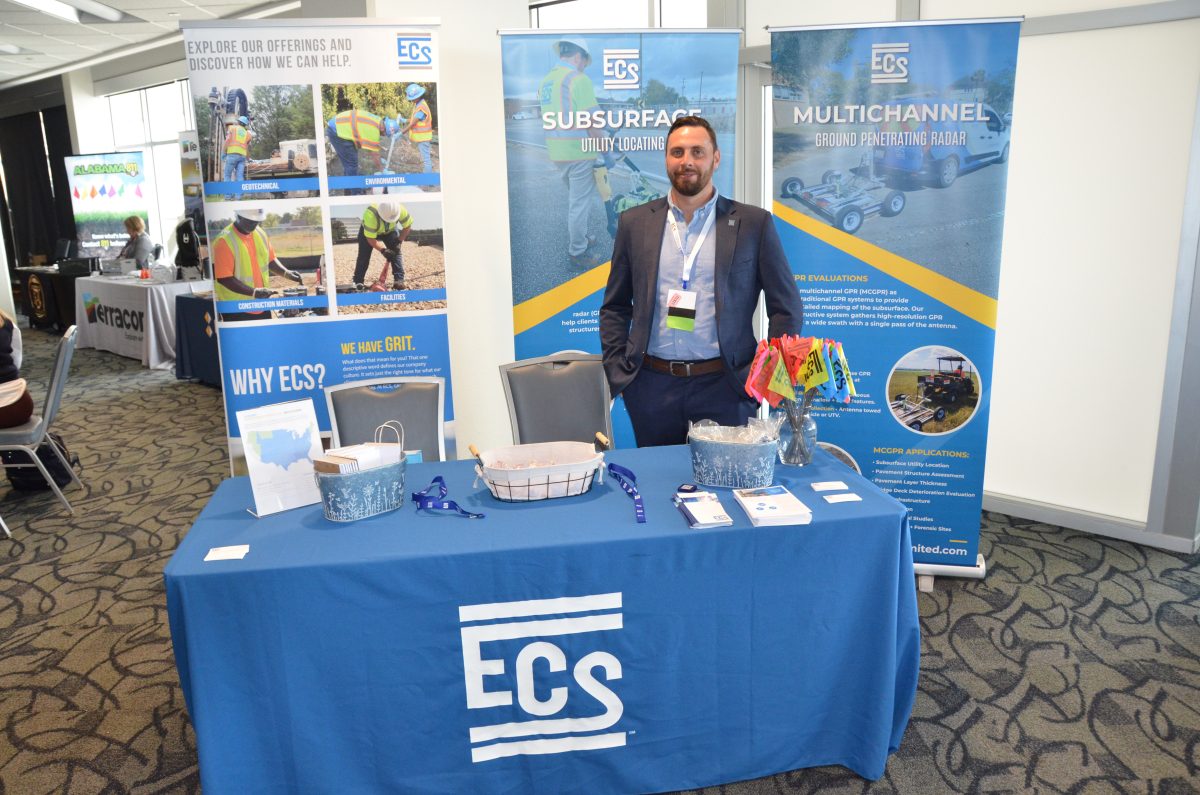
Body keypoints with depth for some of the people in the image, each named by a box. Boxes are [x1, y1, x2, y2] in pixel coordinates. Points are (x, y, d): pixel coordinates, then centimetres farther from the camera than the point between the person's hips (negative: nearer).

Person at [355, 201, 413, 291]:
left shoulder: (401, 210, -36)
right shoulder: (370, 215, -44)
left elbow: (407, 225, -17)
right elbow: (370, 239, -36)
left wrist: (399, 241, -24)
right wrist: (383, 250, -45)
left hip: (390, 230, 2)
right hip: (368, 231, -2)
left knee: (396, 251, -13)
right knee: (364, 256, -6)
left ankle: (399, 281, -12)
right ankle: (357, 283, 2)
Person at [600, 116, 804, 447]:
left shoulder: (753, 223, 2)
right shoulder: (635, 222, 8)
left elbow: (787, 310, 4)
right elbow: (615, 307, 13)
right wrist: (617, 373, 3)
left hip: (724, 386, -1)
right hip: (651, 387, 2)